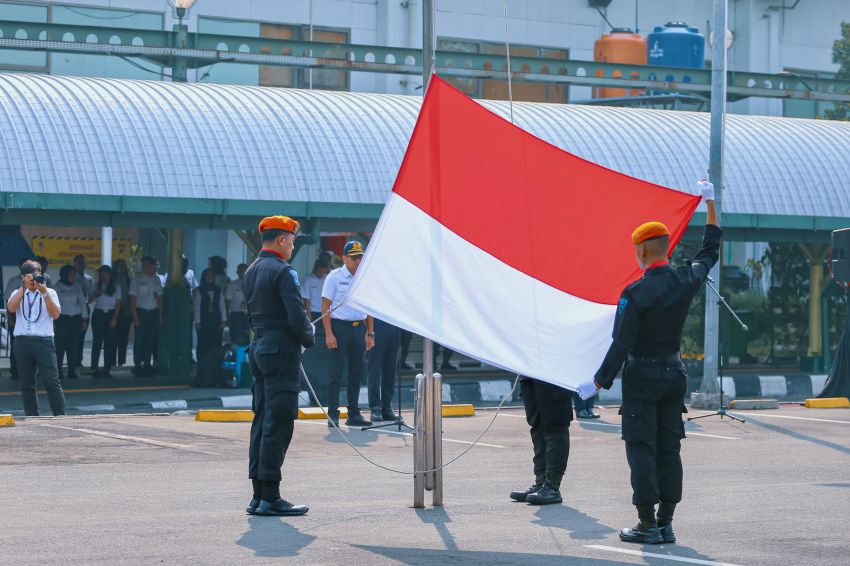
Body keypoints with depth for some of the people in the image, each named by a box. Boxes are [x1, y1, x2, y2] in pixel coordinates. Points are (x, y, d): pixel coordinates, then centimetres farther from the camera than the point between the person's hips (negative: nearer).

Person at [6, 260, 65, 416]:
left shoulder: (49, 293, 9)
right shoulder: (18, 293, 13)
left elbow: (56, 314, -5)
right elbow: (11, 308, -8)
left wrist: (44, 292, -11)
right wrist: (24, 287, -12)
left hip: (43, 340, -2)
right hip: (22, 341, 2)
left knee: (52, 381, -8)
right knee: (27, 384, 5)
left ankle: (60, 416, -9)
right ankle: (31, 418, 11)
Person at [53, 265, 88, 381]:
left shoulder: (77, 287, 11)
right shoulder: (58, 287, -2)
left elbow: (82, 302, 14)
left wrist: (84, 319, 9)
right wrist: (53, 322, -8)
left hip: (76, 319, 4)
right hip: (62, 319, -4)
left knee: (73, 346, 4)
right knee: (61, 346, -7)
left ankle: (72, 371, 8)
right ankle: (58, 371, -3)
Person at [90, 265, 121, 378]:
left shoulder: (116, 288, 7)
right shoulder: (97, 287, 9)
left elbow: (118, 304, 5)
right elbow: (90, 301, 2)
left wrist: (115, 318, -5)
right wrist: (96, 293, -16)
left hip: (110, 315, 0)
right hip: (98, 314, 0)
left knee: (109, 342, -2)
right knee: (97, 341, -3)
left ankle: (107, 369, 0)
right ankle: (94, 368, -1)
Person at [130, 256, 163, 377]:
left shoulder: (156, 280, 10)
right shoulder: (137, 279, -5)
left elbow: (159, 298, 12)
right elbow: (133, 299, -7)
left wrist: (160, 315, 6)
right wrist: (135, 316, -12)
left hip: (153, 312, 5)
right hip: (141, 311, -4)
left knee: (151, 340, 5)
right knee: (139, 339, -5)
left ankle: (147, 364, 11)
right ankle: (137, 365, -2)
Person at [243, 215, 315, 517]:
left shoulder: (250, 272, 14)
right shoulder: (283, 272, -14)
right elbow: (297, 318, -18)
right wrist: (309, 338, 0)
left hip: (259, 348, 9)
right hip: (281, 350, -9)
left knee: (262, 421, 11)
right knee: (278, 424, -7)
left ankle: (258, 496, 13)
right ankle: (270, 497, -7)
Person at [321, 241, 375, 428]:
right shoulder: (334, 277, -4)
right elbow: (325, 306, -7)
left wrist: (370, 333, 11)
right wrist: (329, 334, -14)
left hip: (359, 327, 5)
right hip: (339, 326, -5)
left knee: (357, 372, 8)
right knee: (336, 372, -5)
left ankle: (354, 414, 15)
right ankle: (333, 415, -2)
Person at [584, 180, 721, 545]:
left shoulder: (635, 293, -17)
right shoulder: (686, 280, -2)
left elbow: (621, 344, -16)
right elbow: (710, 251, 18)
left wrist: (599, 382, -8)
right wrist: (709, 203, 27)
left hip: (641, 377, -6)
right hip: (674, 374, 6)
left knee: (641, 449, -1)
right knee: (669, 449, 8)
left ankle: (647, 525, -3)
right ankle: (665, 524, 9)